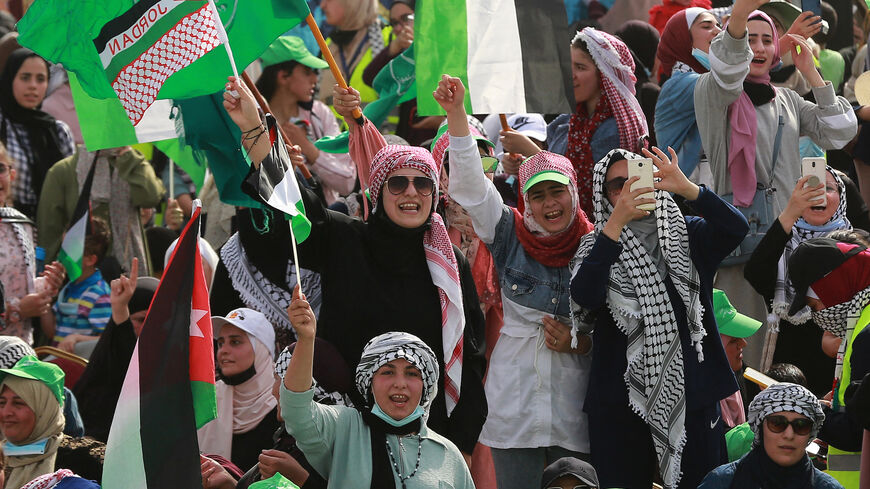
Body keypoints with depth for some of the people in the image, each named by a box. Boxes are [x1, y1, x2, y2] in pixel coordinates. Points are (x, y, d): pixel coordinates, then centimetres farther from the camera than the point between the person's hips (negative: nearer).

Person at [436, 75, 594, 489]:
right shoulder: (509, 235, 1)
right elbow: (470, 183, -11)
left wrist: (579, 343, -11)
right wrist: (455, 112, -22)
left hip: (574, 404, 0)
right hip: (514, 403, 0)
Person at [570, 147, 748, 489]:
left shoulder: (689, 238, 10)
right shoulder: (597, 247, 6)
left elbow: (736, 229, -10)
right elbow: (584, 295, -15)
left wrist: (686, 188, -22)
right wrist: (617, 221, -21)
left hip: (691, 396, 1)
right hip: (620, 403, -1)